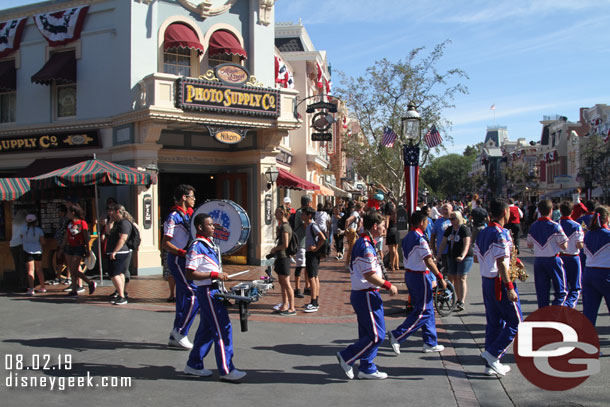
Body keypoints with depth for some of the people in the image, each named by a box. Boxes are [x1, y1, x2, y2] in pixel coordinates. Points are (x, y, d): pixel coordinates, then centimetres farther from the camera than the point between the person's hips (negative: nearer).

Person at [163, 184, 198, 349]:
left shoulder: (187, 215, 15)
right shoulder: (173, 217, -13)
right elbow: (165, 244, -18)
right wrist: (183, 253, -27)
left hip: (184, 261, 9)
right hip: (178, 261, -9)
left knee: (184, 298, 11)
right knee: (194, 296, -12)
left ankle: (175, 337, 19)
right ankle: (180, 331, -2)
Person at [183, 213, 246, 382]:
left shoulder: (210, 243, 13)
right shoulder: (197, 247, -16)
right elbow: (190, 274, -21)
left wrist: (220, 275, 12)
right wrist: (215, 274, -24)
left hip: (214, 290, 10)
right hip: (207, 291, -10)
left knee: (206, 329, 15)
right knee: (223, 329, -7)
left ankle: (194, 365, 26)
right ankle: (226, 370, -1)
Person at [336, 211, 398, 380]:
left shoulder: (361, 243, 13)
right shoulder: (366, 246, -19)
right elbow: (370, 275, -24)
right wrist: (388, 285, -12)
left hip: (359, 293, 11)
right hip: (367, 295, -11)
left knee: (367, 334, 15)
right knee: (377, 335, -3)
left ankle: (367, 369, 23)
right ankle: (346, 357, 3)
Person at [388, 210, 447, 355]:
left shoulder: (406, 238, 10)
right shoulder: (420, 239, -18)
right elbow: (429, 261, -21)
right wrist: (440, 278, -15)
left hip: (409, 274, 10)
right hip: (420, 276, -10)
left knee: (427, 310, 15)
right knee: (423, 311, -2)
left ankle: (430, 343, 20)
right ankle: (397, 335, -4)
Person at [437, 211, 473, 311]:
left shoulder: (465, 229, -10)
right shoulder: (449, 230, 10)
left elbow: (466, 244, -20)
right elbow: (443, 243, 9)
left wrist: (462, 256, -33)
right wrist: (438, 255, -1)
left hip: (465, 258, -6)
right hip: (452, 257, 6)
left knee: (461, 279, -12)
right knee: (453, 278, 6)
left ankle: (461, 302, -14)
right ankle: (458, 300, 18)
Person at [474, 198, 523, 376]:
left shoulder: (483, 233, 10)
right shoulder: (501, 234, -17)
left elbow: (476, 258, 16)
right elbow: (501, 264, -22)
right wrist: (510, 288, -21)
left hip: (486, 281, 9)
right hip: (500, 282, -9)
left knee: (494, 322, 14)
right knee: (515, 322, 4)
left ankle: (491, 364, 19)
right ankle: (493, 353, -2)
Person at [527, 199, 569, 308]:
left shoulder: (533, 226, 2)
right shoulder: (555, 226, -12)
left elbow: (529, 245, 9)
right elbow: (564, 246, -11)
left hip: (538, 261, 4)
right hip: (553, 260, -4)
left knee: (542, 292, 11)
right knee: (561, 291, 6)